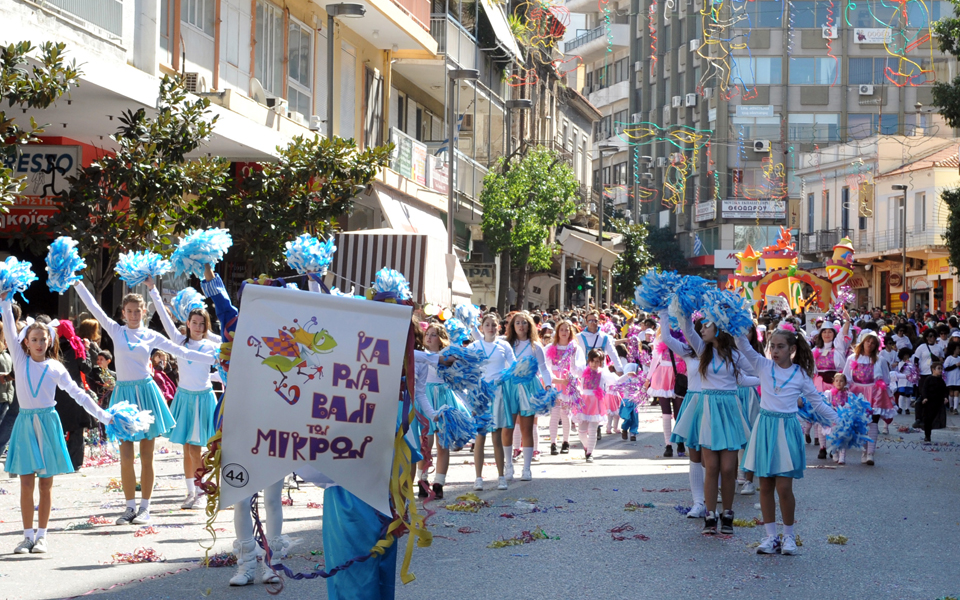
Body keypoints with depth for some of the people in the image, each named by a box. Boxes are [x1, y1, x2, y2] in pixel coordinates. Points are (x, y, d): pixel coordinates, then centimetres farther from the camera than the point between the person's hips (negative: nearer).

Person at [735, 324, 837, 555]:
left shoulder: (800, 374, 1)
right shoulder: (763, 366, 3)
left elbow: (817, 401, 8)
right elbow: (744, 346, -6)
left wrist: (838, 419, 3)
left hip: (787, 430, -2)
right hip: (765, 427, 2)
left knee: (784, 487, -6)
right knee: (765, 486, 5)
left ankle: (789, 535, 11)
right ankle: (771, 536, 14)